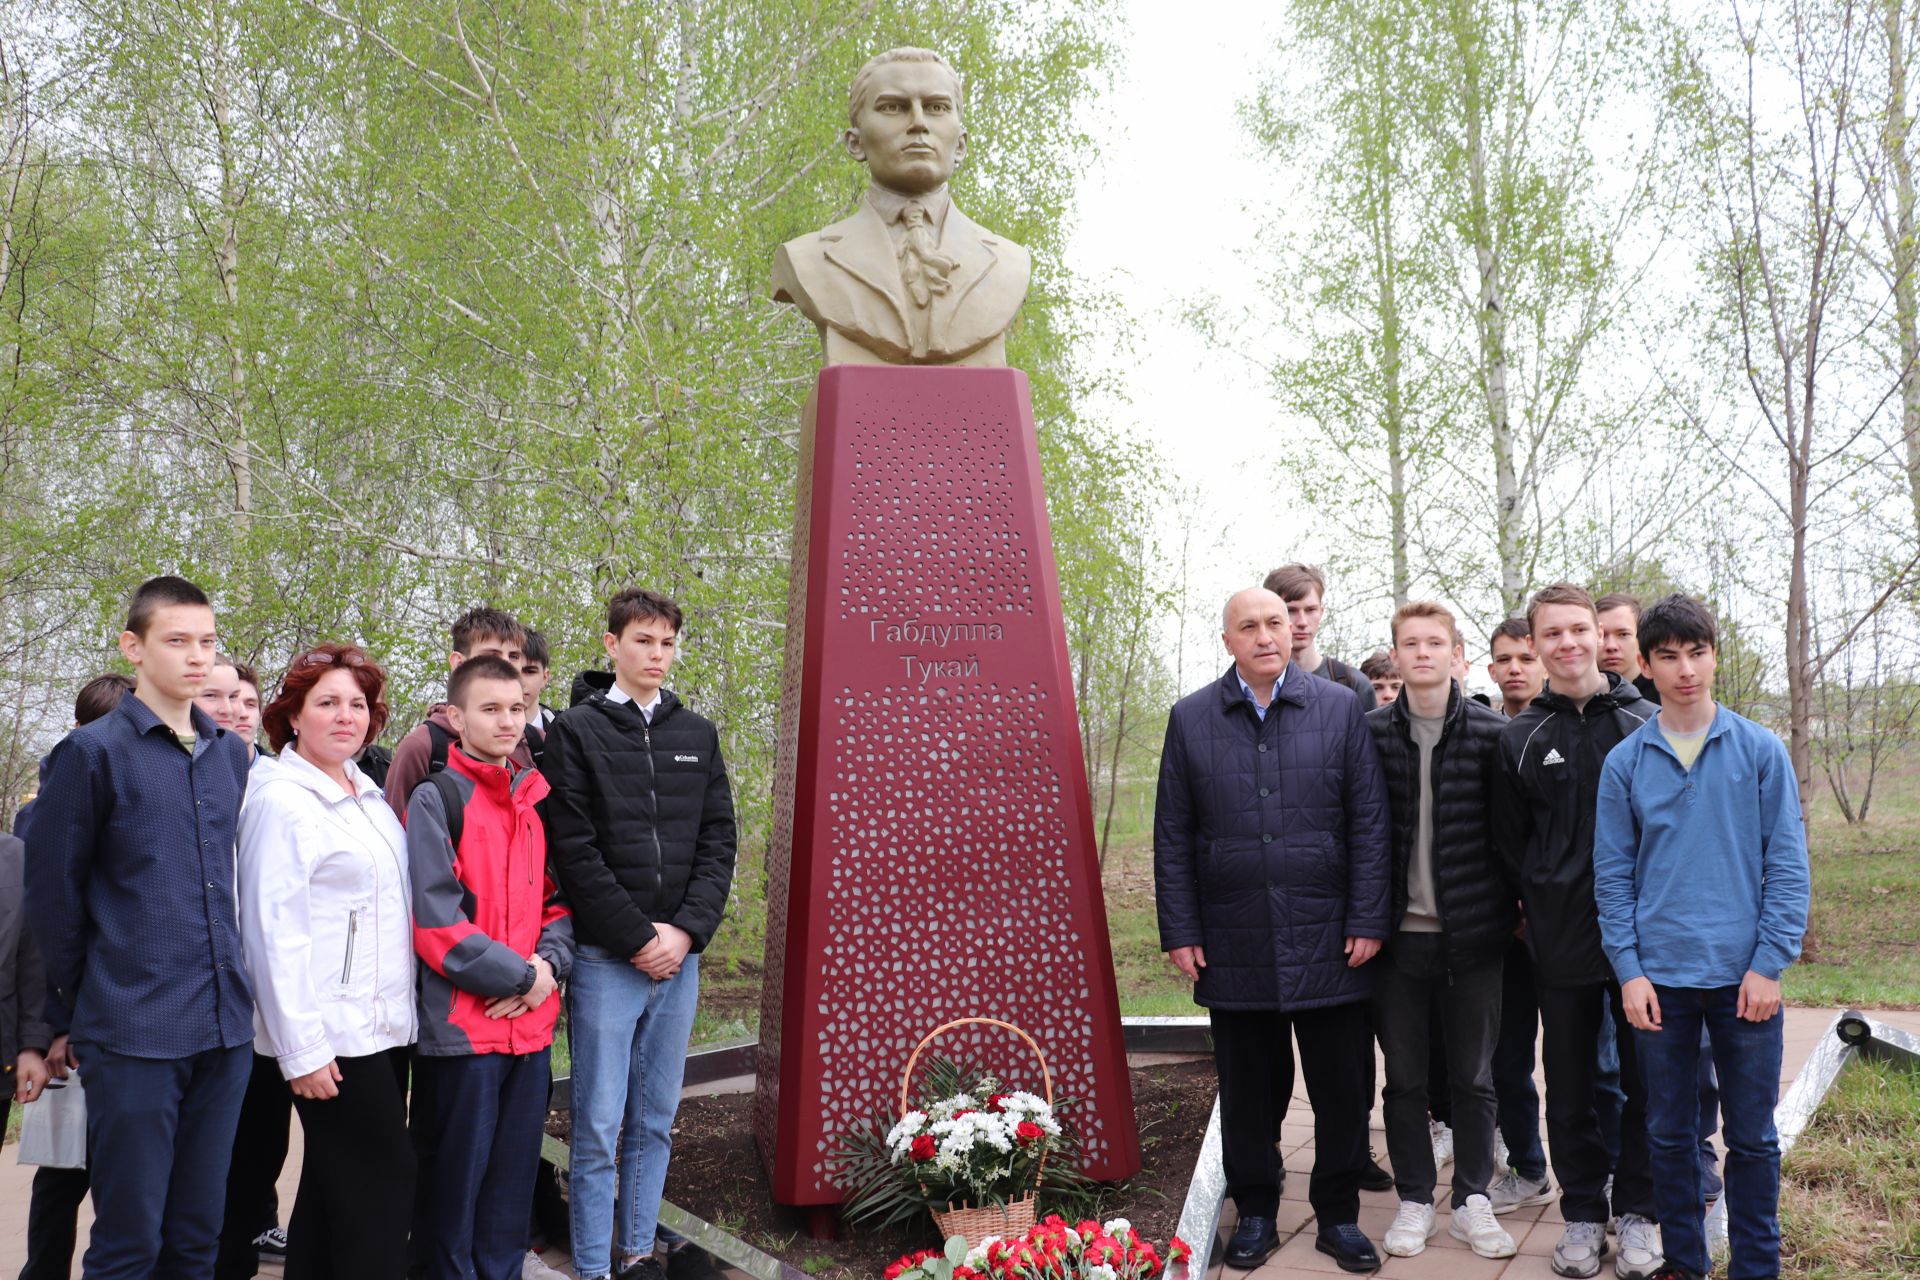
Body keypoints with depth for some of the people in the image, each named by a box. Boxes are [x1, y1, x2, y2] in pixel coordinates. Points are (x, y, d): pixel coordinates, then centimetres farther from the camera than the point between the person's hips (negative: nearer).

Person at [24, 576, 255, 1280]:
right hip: (133, 1031, -5)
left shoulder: (231, 754, 11)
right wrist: (80, 1006, 3)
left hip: (224, 1027, 5)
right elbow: (52, 892, -2)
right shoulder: (92, 751, -5)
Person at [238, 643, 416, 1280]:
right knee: (381, 1180, -4)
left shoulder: (367, 796, 13)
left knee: (335, 1181, 14)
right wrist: (301, 1049, -17)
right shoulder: (281, 799, -11)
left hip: (386, 1026, 7)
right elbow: (273, 930, -15)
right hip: (331, 1036, -7)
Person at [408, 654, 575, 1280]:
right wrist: (521, 975, -11)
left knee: (513, 1181, 14)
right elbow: (434, 922, -14)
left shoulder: (535, 800, 13)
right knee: (454, 1182, 4)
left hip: (532, 1024, 6)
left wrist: (548, 964, -4)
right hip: (460, 1027, -6)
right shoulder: (435, 799, -7)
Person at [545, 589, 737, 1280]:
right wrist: (638, 938, -13)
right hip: (606, 960, -4)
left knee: (655, 1124, 12)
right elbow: (573, 850, -9)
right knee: (598, 1130, 0)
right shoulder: (577, 731, -2)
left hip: (679, 957, 4)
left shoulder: (698, 735, 11)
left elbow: (718, 841, 8)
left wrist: (687, 930, -5)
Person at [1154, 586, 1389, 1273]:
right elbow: (1172, 837, 5)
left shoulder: (1340, 709, 2)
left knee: (1343, 1087, 7)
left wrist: (1367, 921, -3)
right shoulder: (1191, 719, 3)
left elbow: (1369, 823, 1)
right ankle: (1255, 1214, 27)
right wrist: (1179, 932, 1)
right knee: (1248, 1090, 11)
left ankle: (1339, 1215, 25)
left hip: (1327, 944, 0)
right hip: (1235, 946, 0)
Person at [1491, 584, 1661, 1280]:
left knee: (1646, 1079, 7)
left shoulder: (1647, 723, 1)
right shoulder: (1519, 739, 3)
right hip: (1562, 943, 1)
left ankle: (1637, 1211, 22)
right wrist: (1542, 912, 2)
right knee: (1569, 1085, 8)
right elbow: (1510, 845, 9)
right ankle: (1583, 1213, 22)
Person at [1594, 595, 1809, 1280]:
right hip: (1658, 978, 1)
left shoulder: (1762, 752, -1)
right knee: (1669, 1133, 11)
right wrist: (1629, 971, -5)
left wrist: (1769, 964, -8)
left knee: (1752, 1137, 8)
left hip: (1745, 977, -1)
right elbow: (1613, 876, 3)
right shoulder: (1625, 762, 2)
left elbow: (1788, 865, -2)